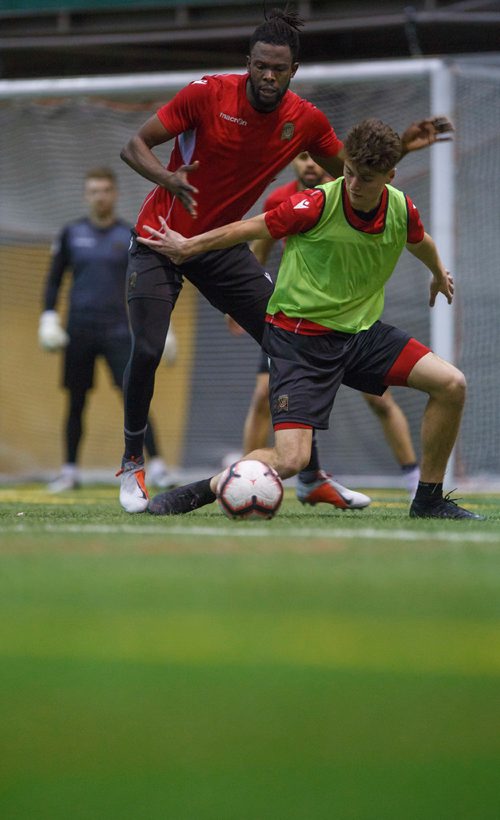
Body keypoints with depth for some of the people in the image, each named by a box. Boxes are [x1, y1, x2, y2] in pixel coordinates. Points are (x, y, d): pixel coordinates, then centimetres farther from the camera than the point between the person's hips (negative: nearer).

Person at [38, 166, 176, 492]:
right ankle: (70, 471, 14)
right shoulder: (71, 234, 7)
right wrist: (48, 318, 0)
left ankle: (157, 466, -13)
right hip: (79, 330, 2)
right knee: (76, 403, 5)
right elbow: (54, 280, 12)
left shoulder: (130, 237, 4)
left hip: (117, 331, -2)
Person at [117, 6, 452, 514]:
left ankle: (311, 477, 4)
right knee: (147, 352, -17)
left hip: (223, 245, 4)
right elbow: (134, 146, -14)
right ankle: (132, 463, 8)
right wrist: (168, 177, -34)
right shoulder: (208, 93, -19)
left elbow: (348, 171, 11)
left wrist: (401, 147, -6)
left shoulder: (305, 121, -7)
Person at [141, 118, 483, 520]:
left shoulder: (402, 210, -4)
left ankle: (429, 499, 6)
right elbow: (252, 229, -6)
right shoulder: (318, 204, -20)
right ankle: (195, 493, 0)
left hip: (361, 332, 6)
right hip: (299, 338, -5)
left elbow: (420, 242, 22)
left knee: (452, 385, -10)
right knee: (290, 460, -20)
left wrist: (440, 275, 43)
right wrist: (187, 247, 5)